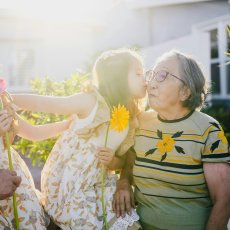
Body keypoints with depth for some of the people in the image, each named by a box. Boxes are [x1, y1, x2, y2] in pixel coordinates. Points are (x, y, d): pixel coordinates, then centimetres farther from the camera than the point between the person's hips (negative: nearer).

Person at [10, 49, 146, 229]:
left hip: (98, 185, 6)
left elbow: (122, 161, 9)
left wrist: (112, 161, -13)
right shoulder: (91, 101, -18)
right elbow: (42, 103, -17)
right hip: (66, 186, -6)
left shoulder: (130, 119, 0)